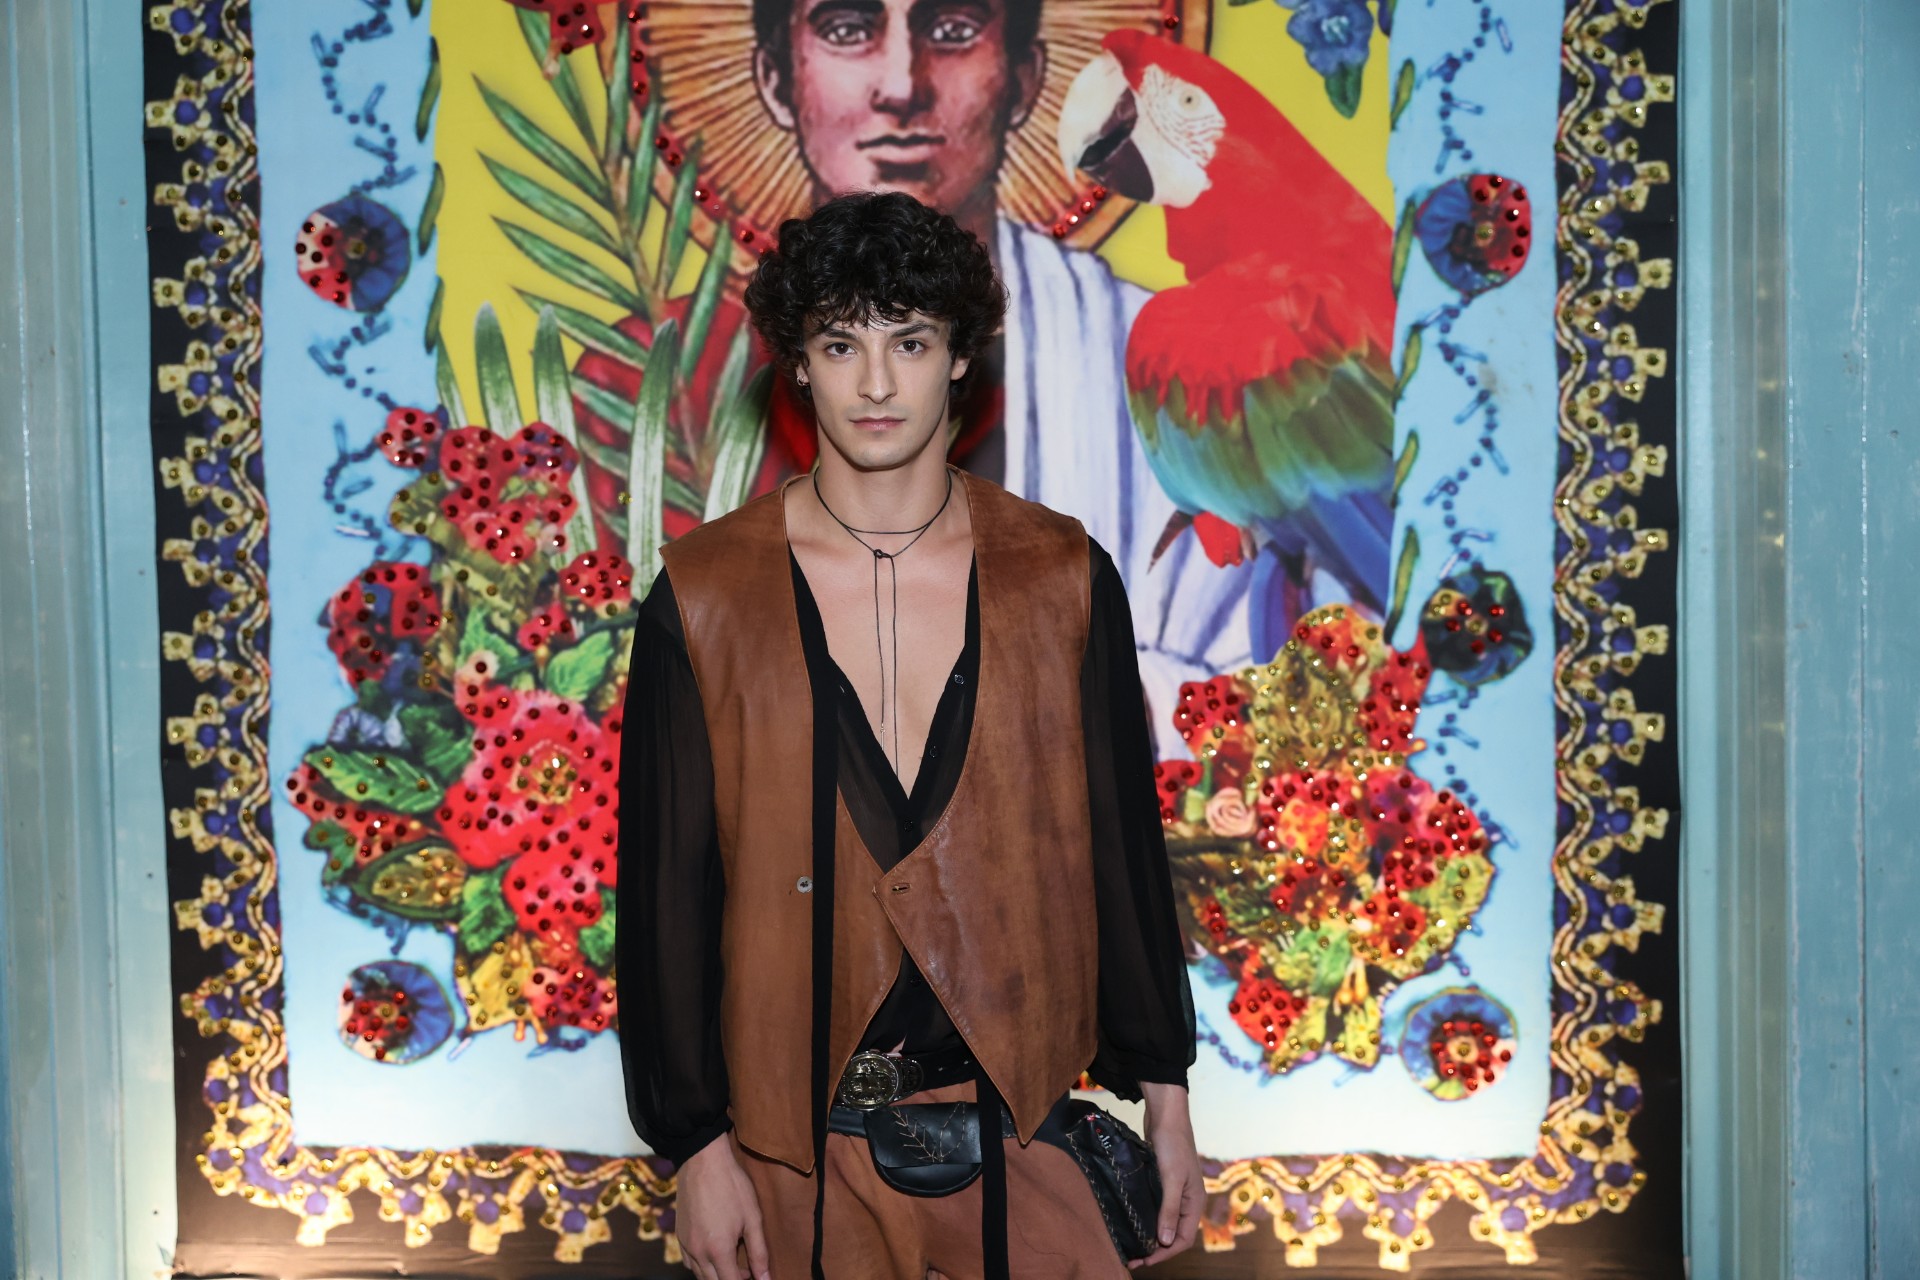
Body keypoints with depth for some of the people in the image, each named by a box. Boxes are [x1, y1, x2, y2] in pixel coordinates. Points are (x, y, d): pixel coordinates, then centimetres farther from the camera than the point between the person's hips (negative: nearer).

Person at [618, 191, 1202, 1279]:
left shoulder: (1063, 578, -1)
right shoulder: (703, 597, -5)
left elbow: (1124, 843, 4)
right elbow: (664, 887, -2)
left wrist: (1165, 1093, 5)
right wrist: (696, 1143, -3)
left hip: (1022, 1121, 1)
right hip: (797, 1142, 0)